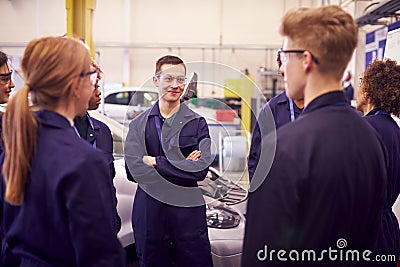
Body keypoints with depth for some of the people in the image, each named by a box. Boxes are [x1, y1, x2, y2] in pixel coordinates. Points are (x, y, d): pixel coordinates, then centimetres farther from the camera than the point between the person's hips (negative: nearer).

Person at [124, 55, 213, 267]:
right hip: (148, 211, 1)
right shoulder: (138, 124, 3)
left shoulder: (197, 123, 0)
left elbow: (201, 169, -12)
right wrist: (181, 166, -12)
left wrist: (154, 162, -9)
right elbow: (134, 170, -9)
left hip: (188, 211, -1)